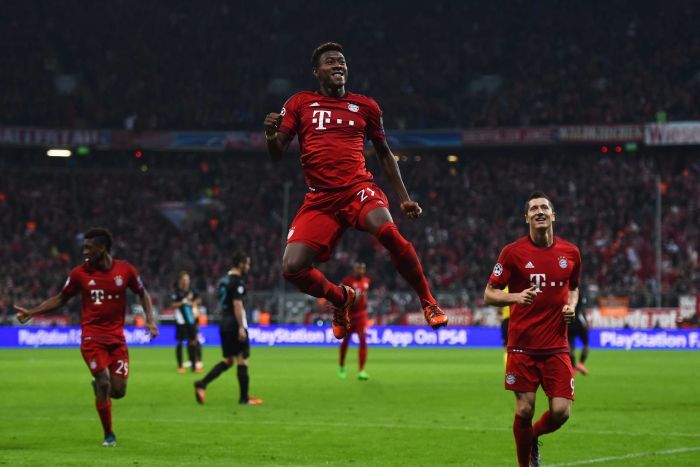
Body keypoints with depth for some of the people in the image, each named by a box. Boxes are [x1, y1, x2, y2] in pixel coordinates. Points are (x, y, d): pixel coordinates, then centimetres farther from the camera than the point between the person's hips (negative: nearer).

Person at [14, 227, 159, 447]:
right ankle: (108, 435, 1)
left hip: (117, 337, 1)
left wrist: (150, 320, 0)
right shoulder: (80, 273, -3)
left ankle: (99, 386, 34)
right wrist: (31, 312, 1)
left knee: (118, 391, -4)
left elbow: (142, 293, 13)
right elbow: (61, 299, 9)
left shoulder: (125, 270, -3)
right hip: (92, 337, -1)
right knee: (104, 383, -14)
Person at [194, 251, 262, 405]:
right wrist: (241, 328, -21)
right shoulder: (238, 281, -13)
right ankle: (244, 397, 3)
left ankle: (202, 384, -1)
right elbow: (237, 305, -20)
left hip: (225, 325, 9)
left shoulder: (224, 280, 15)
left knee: (228, 361, 13)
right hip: (235, 325, -9)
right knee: (242, 361, -1)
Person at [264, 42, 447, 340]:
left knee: (387, 231, -34)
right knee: (292, 268, -16)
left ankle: (428, 302, -16)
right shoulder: (299, 103, 11)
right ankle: (341, 298, 16)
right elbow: (276, 154, 7)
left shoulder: (365, 107, 14)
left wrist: (404, 198, 15)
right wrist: (271, 135, -17)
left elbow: (384, 154, 22)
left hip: (358, 188, -1)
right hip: (319, 199, 1)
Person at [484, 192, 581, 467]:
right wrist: (516, 297, -21)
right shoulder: (513, 252, -4)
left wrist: (571, 305, 2)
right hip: (522, 346, -2)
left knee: (561, 412, -6)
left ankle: (533, 437, 27)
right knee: (524, 410, -3)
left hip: (556, 346, 2)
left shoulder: (570, 253, 6)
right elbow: (489, 294, -2)